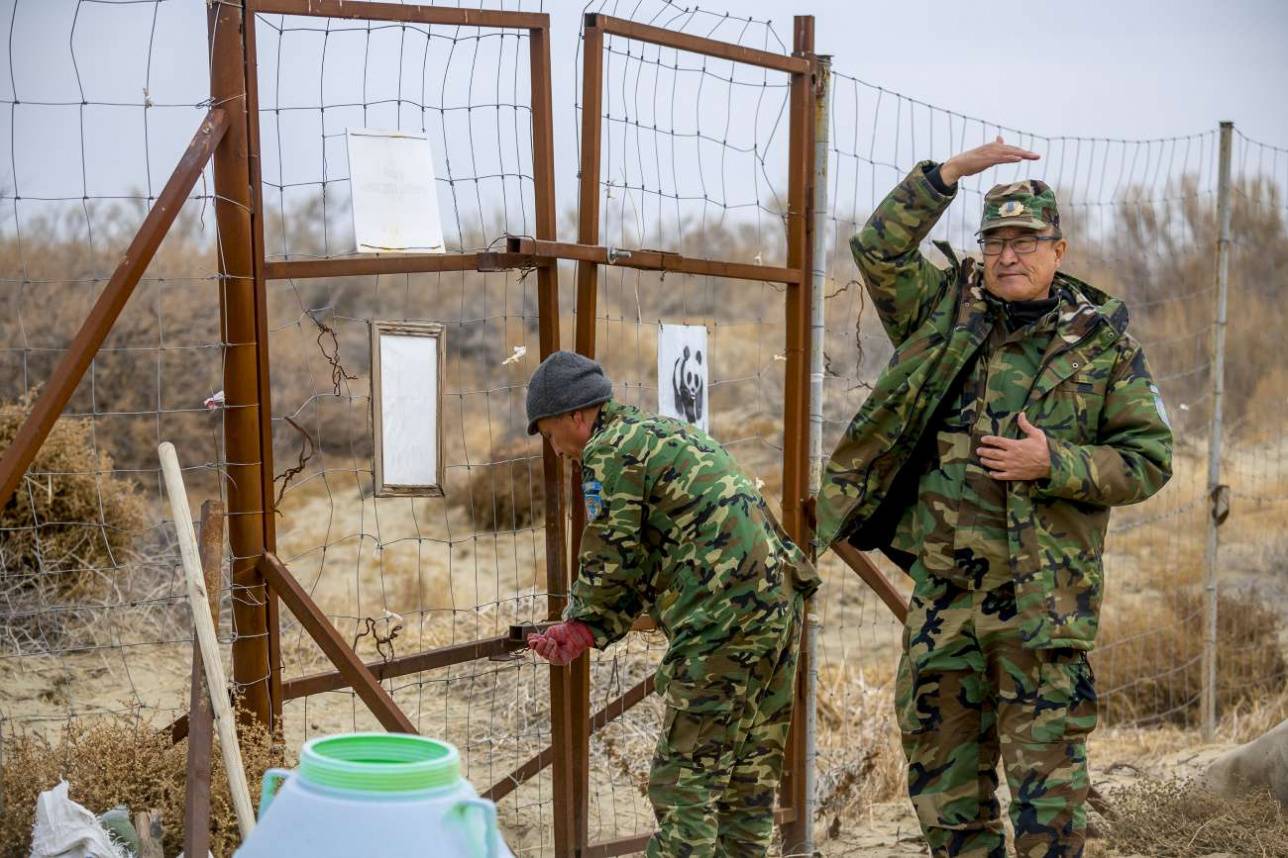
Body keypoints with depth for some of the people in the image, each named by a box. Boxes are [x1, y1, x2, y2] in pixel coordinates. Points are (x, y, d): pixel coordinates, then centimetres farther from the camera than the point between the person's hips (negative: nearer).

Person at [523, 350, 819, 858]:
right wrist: (588, 632, 13)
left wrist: (578, 620, 15)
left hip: (723, 617, -10)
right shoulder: (666, 433, 24)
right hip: (778, 603, 10)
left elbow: (612, 561, -5)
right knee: (750, 772, 15)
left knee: (685, 778, -4)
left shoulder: (609, 449, -5)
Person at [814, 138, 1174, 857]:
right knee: (939, 749, 13)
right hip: (943, 580, 4)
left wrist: (1054, 464, -16)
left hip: (1044, 589, -4)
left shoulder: (1105, 342, 0)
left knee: (1045, 763, 0)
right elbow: (879, 249, 0)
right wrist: (953, 171, -5)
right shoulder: (947, 311, 9)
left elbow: (1149, 459, -2)